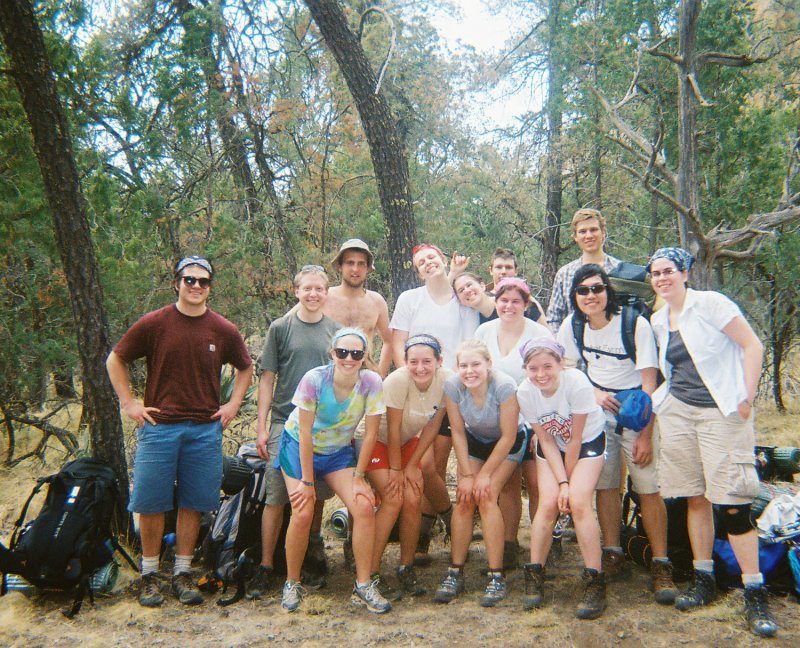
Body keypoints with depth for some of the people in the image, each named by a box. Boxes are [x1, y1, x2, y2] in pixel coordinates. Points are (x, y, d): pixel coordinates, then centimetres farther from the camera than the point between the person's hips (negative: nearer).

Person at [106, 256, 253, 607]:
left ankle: (182, 573, 20)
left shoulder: (224, 330, 4)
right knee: (151, 502, 2)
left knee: (193, 503, 7)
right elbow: (115, 360, 8)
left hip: (205, 429, 2)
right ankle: (149, 574, 18)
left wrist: (233, 404, 8)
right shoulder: (153, 323, -2)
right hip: (159, 426, -1)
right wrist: (129, 403, 1)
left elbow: (245, 367, 19)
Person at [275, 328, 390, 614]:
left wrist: (358, 477, -11)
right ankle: (292, 583, 8)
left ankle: (363, 585, 0)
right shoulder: (314, 379, -26)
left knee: (364, 507, -15)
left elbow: (370, 434, -13)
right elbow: (305, 432, -20)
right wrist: (307, 481, -17)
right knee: (303, 514, -15)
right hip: (299, 447, -2)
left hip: (338, 451, 2)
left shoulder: (372, 383, -21)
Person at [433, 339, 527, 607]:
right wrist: (466, 474, -14)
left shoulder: (504, 386, -33)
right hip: (475, 440, 3)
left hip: (508, 443, -3)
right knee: (464, 500, -10)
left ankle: (496, 577, -11)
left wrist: (485, 474, -17)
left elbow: (508, 436, -23)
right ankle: (455, 573, 1)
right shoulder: (452, 386, -25)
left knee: (486, 497, -19)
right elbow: (458, 433, -12)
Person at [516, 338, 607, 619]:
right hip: (552, 444, 3)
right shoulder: (525, 392, -23)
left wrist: (568, 482, -12)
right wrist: (562, 482, -19)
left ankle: (595, 582, -8)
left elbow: (575, 440, -21)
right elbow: (547, 440, -13)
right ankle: (534, 576, 3)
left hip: (588, 441, -2)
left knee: (579, 502, -19)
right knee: (548, 503, -12)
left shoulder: (578, 384, -32)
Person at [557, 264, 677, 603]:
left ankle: (661, 566, 1)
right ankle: (613, 556, 15)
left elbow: (649, 383, -15)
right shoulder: (572, 325, -4)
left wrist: (646, 435, -18)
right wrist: (594, 393, -8)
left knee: (648, 487, -9)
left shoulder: (635, 324, -16)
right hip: (597, 412, 4)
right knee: (605, 485, 2)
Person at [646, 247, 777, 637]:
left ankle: (755, 593, 0)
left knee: (732, 503, -9)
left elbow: (752, 345, -7)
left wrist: (747, 398, -13)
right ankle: (703, 579, 21)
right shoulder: (658, 321, 12)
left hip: (721, 412, -5)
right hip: (677, 412, 6)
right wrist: (660, 401, 9)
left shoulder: (710, 304, -5)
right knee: (695, 498, 9)